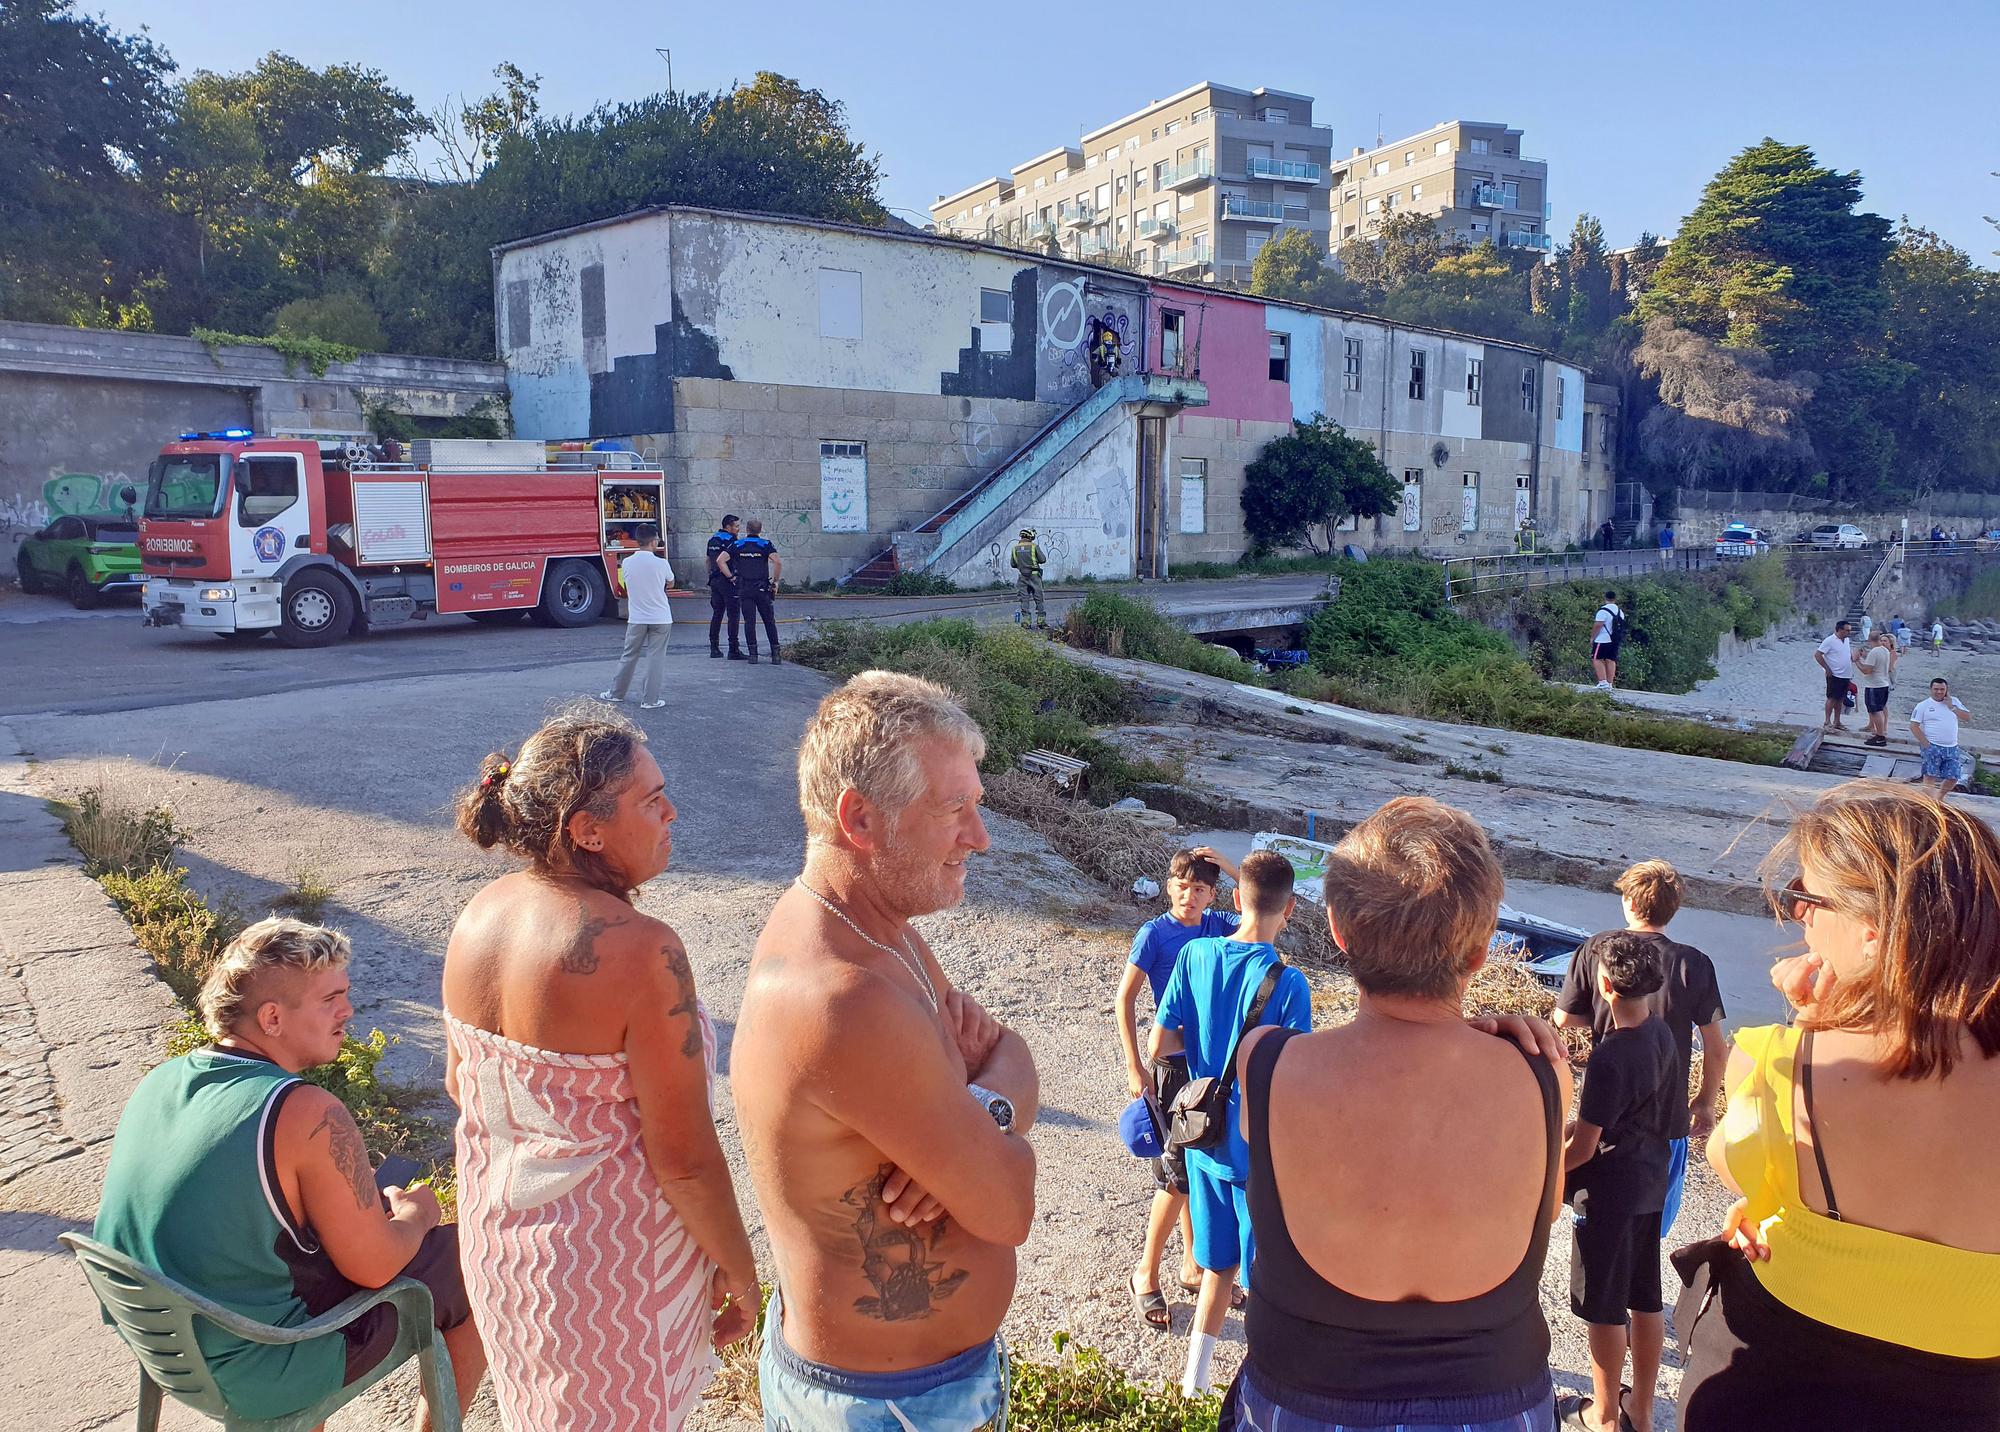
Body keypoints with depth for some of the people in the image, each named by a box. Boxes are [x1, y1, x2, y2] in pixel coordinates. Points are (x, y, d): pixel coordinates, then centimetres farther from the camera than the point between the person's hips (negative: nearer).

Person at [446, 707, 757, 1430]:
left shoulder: (479, 916, -8)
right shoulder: (642, 951, -31)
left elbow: (460, 1084, 6)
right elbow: (684, 1158, -25)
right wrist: (740, 1273, -10)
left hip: (497, 1230, 7)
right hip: (611, 1258, -6)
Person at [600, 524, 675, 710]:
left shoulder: (626, 562, -3)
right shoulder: (661, 563, -12)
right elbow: (671, 583, 7)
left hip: (636, 618, 3)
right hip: (660, 618, -3)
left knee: (629, 656, 15)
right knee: (656, 658, 3)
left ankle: (616, 693, 25)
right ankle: (650, 699, 4)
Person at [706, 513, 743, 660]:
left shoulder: (712, 539, 15)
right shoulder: (730, 540, -12)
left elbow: (708, 560, 20)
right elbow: (720, 560, -22)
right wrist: (731, 576, -16)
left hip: (714, 580, 8)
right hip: (727, 582, -8)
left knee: (717, 614, 13)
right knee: (733, 615, -5)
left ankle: (714, 648, 13)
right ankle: (733, 649, -7)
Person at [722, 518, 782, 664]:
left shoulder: (738, 545, 5)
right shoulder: (765, 544, -1)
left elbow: (720, 560, -3)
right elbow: (777, 562, -16)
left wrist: (731, 577, 1)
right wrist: (775, 581, -5)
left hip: (744, 590, 1)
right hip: (762, 589, -1)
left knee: (749, 622, 2)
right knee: (769, 621, 7)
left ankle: (753, 654, -3)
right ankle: (775, 654, 4)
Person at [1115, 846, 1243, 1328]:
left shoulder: (1218, 925, 3)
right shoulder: (1154, 933, -11)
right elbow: (1125, 999, -8)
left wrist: (1232, 869, -13)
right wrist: (1135, 1067, -12)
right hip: (1175, 1065, -5)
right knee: (1178, 1174, -2)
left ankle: (1194, 1267, 30)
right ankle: (1146, 1274, 15)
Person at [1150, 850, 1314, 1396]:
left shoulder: (1195, 955, -6)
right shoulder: (1288, 984, -20)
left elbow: (1159, 1044, -4)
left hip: (1205, 1142, 5)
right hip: (1262, 1153, -5)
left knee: (1219, 1268, 22)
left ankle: (1195, 1381, 33)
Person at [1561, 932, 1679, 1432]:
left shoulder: (1610, 1057, -27)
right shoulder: (1663, 1035, -4)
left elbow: (1583, 1147, -22)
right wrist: (1581, 1126, 17)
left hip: (1610, 1193, -8)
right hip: (1651, 1183, 8)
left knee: (1605, 1308, 9)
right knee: (1646, 1298, 19)